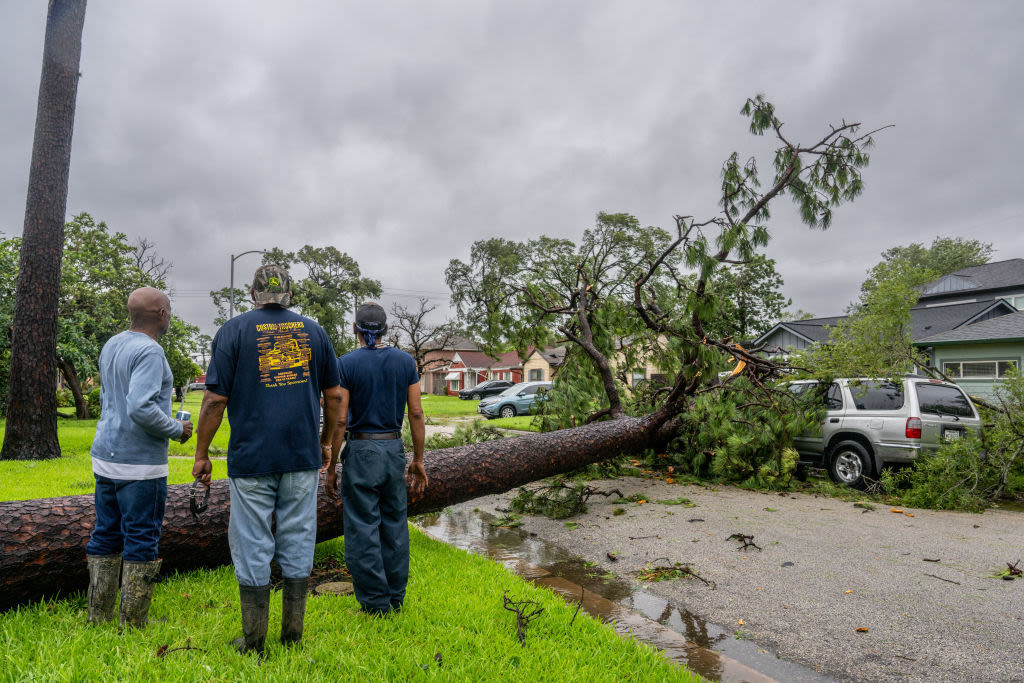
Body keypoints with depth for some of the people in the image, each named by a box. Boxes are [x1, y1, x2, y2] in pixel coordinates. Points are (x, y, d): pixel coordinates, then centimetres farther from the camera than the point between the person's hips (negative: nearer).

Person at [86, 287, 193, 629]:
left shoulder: (110, 345, 11)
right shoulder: (149, 351, -18)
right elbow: (140, 407, -28)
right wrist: (177, 430, -14)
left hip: (105, 458, 9)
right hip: (139, 464, -9)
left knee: (105, 537, 16)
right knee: (141, 542, 2)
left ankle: (98, 618, 26)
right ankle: (133, 624, 10)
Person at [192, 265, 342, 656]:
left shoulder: (233, 331, -1)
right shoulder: (314, 331, 7)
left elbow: (215, 398, -6)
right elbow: (334, 396, 9)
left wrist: (201, 453, 3)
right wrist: (325, 442, 20)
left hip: (251, 459, -2)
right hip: (303, 458, 3)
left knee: (252, 547, 8)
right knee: (298, 542, 11)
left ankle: (253, 642, 19)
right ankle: (293, 634, 22)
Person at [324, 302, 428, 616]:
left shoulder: (346, 364, -7)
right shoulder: (406, 361, 2)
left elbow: (339, 420, -10)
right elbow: (416, 414, 1)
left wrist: (331, 469, -3)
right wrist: (418, 460, 8)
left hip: (361, 451, -4)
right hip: (394, 449, 4)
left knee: (363, 528, 5)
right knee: (394, 525, 14)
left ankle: (375, 604, 12)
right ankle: (396, 598, 24)